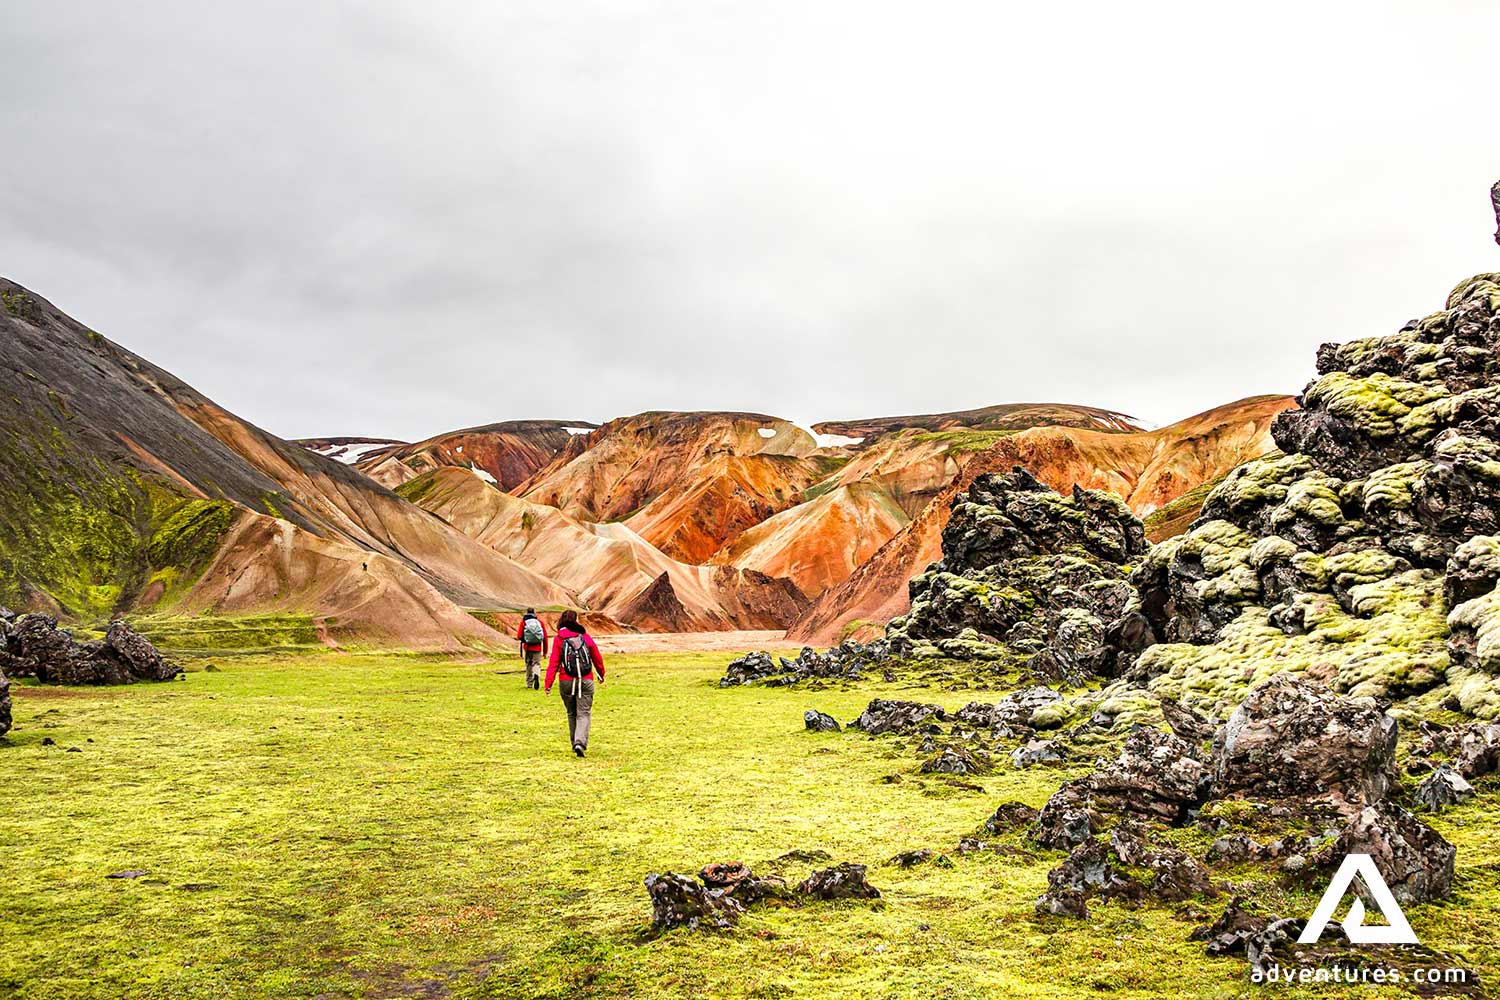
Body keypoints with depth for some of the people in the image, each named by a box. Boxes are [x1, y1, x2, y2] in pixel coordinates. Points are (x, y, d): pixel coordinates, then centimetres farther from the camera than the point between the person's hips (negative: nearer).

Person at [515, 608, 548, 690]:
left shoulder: (523, 622, -1)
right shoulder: (540, 622, 3)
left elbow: (519, 636, -7)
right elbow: (545, 638, 2)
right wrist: (545, 651, 8)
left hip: (527, 647, 0)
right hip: (537, 648, 0)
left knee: (528, 665, 15)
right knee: (536, 664, 5)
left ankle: (529, 684, 20)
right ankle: (536, 675, -26)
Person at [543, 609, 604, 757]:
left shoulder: (559, 639, -1)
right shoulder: (586, 637, 3)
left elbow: (553, 663, -7)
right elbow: (597, 658, 12)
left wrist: (548, 684, -8)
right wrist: (601, 674, 29)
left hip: (566, 682, 1)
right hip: (586, 681, 0)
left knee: (572, 713, 18)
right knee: (584, 713, 0)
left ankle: (575, 743, 23)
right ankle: (580, 743, -18)